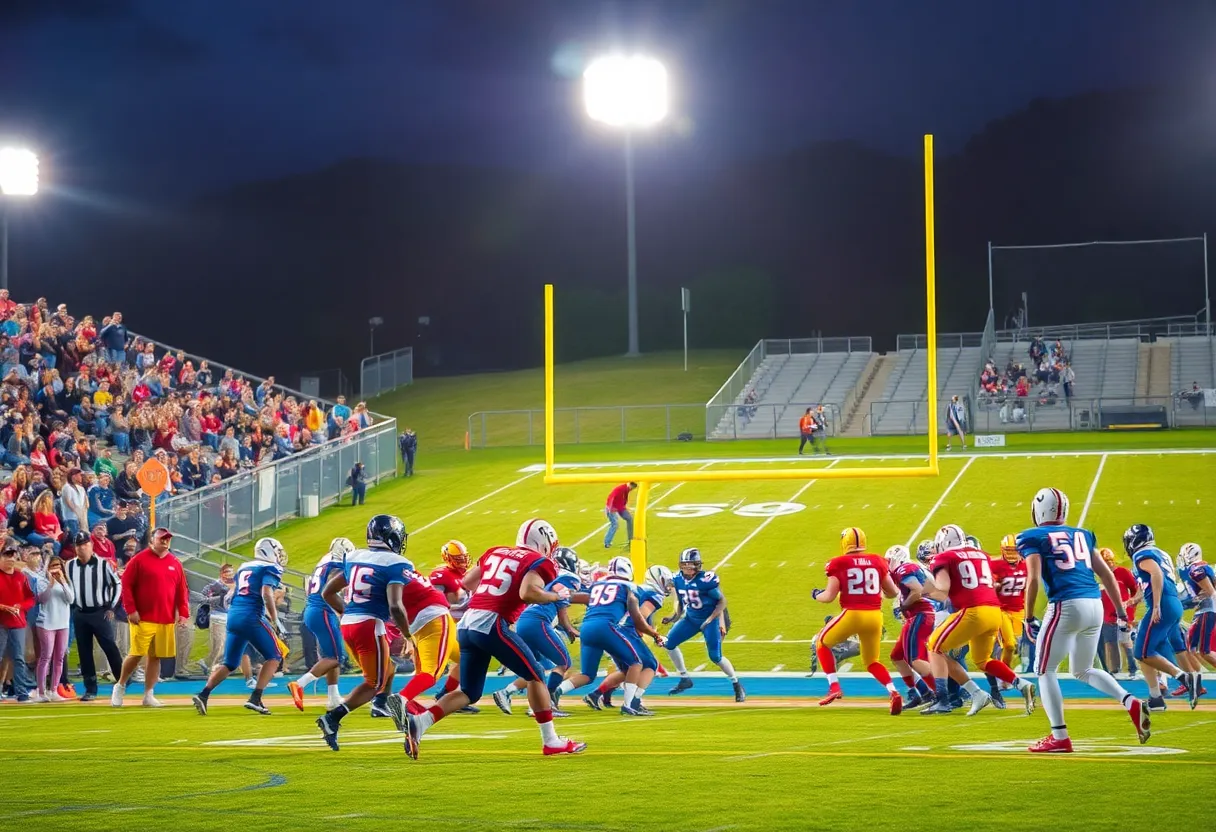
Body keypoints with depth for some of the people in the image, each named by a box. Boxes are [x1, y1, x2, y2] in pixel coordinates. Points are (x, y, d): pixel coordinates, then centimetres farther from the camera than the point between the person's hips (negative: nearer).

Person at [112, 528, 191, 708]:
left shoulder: (175, 564, 12)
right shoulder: (139, 560, -3)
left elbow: (182, 591, 13)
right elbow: (126, 585, -5)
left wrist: (183, 613, 3)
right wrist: (131, 610, -11)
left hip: (166, 621, 4)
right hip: (143, 619, -4)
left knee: (156, 657, 5)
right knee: (137, 654, -7)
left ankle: (148, 695, 11)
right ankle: (120, 686, 13)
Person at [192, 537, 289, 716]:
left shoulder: (243, 568, 21)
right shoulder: (270, 569, -1)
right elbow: (266, 594, -15)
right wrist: (276, 622, -13)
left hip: (233, 616, 7)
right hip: (251, 617, -7)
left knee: (230, 663, 15)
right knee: (274, 656, 6)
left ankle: (203, 694, -2)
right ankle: (255, 699, -6)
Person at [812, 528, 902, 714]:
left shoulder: (839, 564, -2)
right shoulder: (877, 562, 8)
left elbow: (830, 596, -4)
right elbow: (892, 592, 12)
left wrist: (816, 595, 17)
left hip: (852, 614, -4)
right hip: (875, 615, 4)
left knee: (822, 643, 22)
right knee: (871, 661, 22)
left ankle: (834, 687, 9)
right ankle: (893, 693, -3)